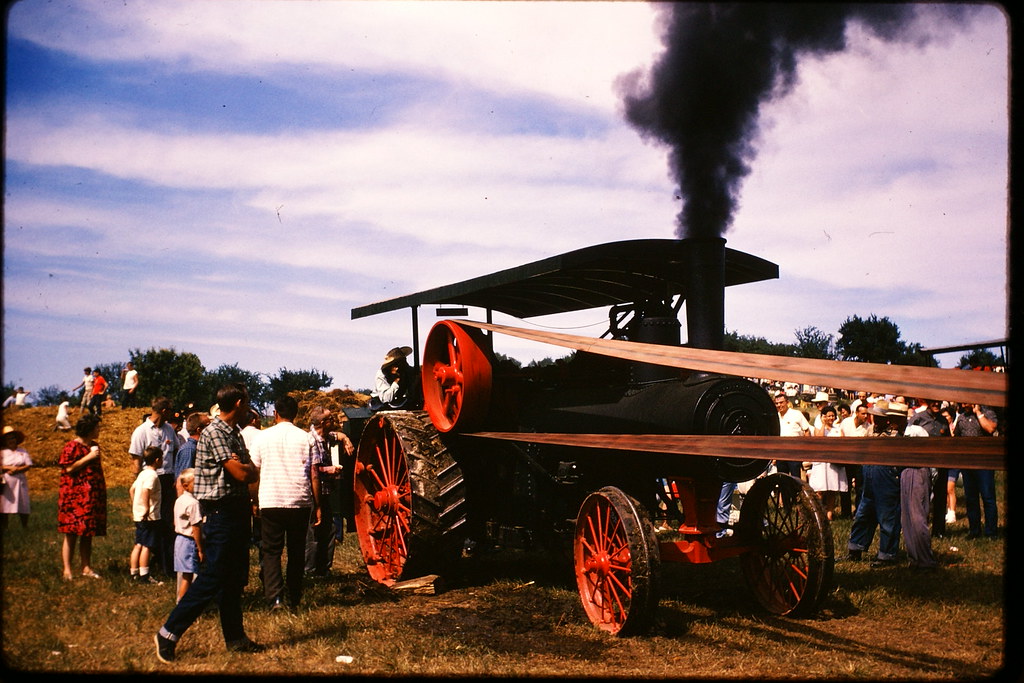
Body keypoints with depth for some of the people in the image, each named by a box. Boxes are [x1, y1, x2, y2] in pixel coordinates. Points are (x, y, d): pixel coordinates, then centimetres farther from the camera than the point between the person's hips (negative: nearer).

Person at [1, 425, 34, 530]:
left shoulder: (23, 451, 9)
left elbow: (28, 465, 1)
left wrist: (17, 469, -13)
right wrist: (10, 468, -16)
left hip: (20, 481, 2)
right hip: (6, 483, -2)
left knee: (23, 505, 1)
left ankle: (25, 526, 11)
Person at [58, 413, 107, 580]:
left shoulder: (94, 446, 16)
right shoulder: (72, 446, -7)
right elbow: (68, 468, -17)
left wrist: (101, 494, 18)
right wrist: (88, 457, -16)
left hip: (93, 497, 7)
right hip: (74, 497, -7)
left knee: (88, 534, 8)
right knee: (71, 533, -4)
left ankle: (86, 567, 13)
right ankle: (67, 570, 1)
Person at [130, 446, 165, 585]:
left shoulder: (142, 473, 15)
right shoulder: (152, 475, -15)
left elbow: (132, 490, 23)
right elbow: (145, 492, -30)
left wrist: (135, 507, 30)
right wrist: (147, 509, -32)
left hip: (138, 516, 10)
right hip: (150, 517, -9)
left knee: (138, 545, 13)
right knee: (147, 546, -6)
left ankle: (134, 574, 18)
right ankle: (144, 576, -3)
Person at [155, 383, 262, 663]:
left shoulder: (234, 433, 14)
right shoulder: (214, 433, -16)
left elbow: (251, 473, 14)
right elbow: (241, 474, -18)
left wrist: (244, 467, -5)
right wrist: (246, 466, 1)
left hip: (238, 511, 9)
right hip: (221, 511, -9)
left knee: (236, 577, 13)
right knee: (213, 576, -7)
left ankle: (235, 637, 22)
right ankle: (169, 633, 2)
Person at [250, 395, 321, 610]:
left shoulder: (263, 437, 3)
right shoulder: (305, 438, 2)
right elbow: (313, 476, 1)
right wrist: (317, 506, 7)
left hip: (270, 502, -1)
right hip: (300, 503, 1)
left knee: (271, 550, 4)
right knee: (296, 552, 11)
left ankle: (275, 597, -11)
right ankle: (294, 600, 15)